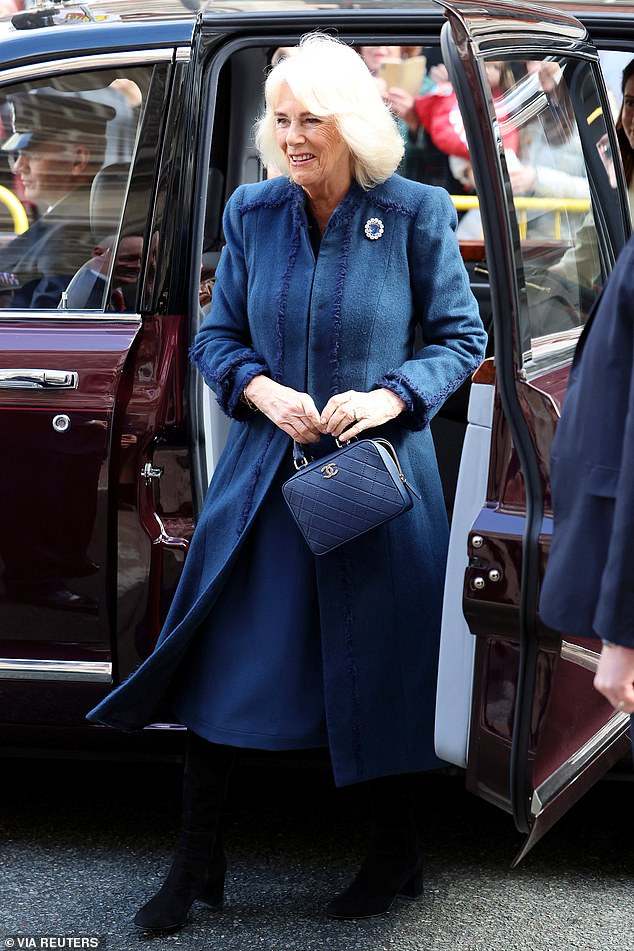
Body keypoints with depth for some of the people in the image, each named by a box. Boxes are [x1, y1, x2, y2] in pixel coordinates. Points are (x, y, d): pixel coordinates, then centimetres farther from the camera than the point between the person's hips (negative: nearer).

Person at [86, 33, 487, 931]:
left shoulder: (417, 215, -6)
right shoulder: (253, 213, 2)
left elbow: (461, 338, 0)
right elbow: (217, 336, 9)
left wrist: (389, 396, -16)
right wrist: (261, 390, -12)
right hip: (263, 471, 3)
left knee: (380, 668, 7)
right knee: (221, 655, 2)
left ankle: (396, 854, 26)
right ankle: (197, 863, 15)